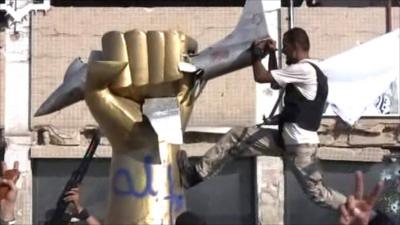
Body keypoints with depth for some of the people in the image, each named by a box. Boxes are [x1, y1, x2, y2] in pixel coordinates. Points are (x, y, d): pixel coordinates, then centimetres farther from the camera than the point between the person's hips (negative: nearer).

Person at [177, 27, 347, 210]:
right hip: (286, 139, 10)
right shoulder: (307, 70, 14)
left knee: (317, 193, -3)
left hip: (300, 145, -10)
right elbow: (275, 82, 26)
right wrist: (272, 54, 17)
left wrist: (257, 54, 2)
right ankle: (197, 174, 5)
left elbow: (261, 77, -15)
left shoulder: (304, 69, -18)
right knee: (237, 137, 6)